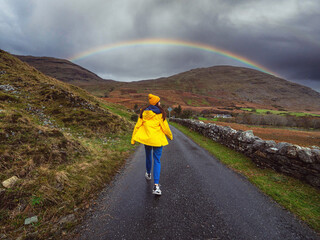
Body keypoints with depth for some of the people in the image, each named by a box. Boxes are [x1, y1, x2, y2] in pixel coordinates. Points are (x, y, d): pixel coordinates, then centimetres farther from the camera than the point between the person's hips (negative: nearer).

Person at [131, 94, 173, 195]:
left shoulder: (143, 112, 2)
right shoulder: (160, 113, -9)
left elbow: (137, 125, 0)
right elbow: (165, 127, -6)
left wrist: (133, 139, 4)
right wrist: (170, 136, 11)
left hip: (146, 138, 4)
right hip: (157, 139, -4)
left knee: (148, 156, 26)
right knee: (157, 161, 1)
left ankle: (148, 174, 48)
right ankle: (156, 185, -5)